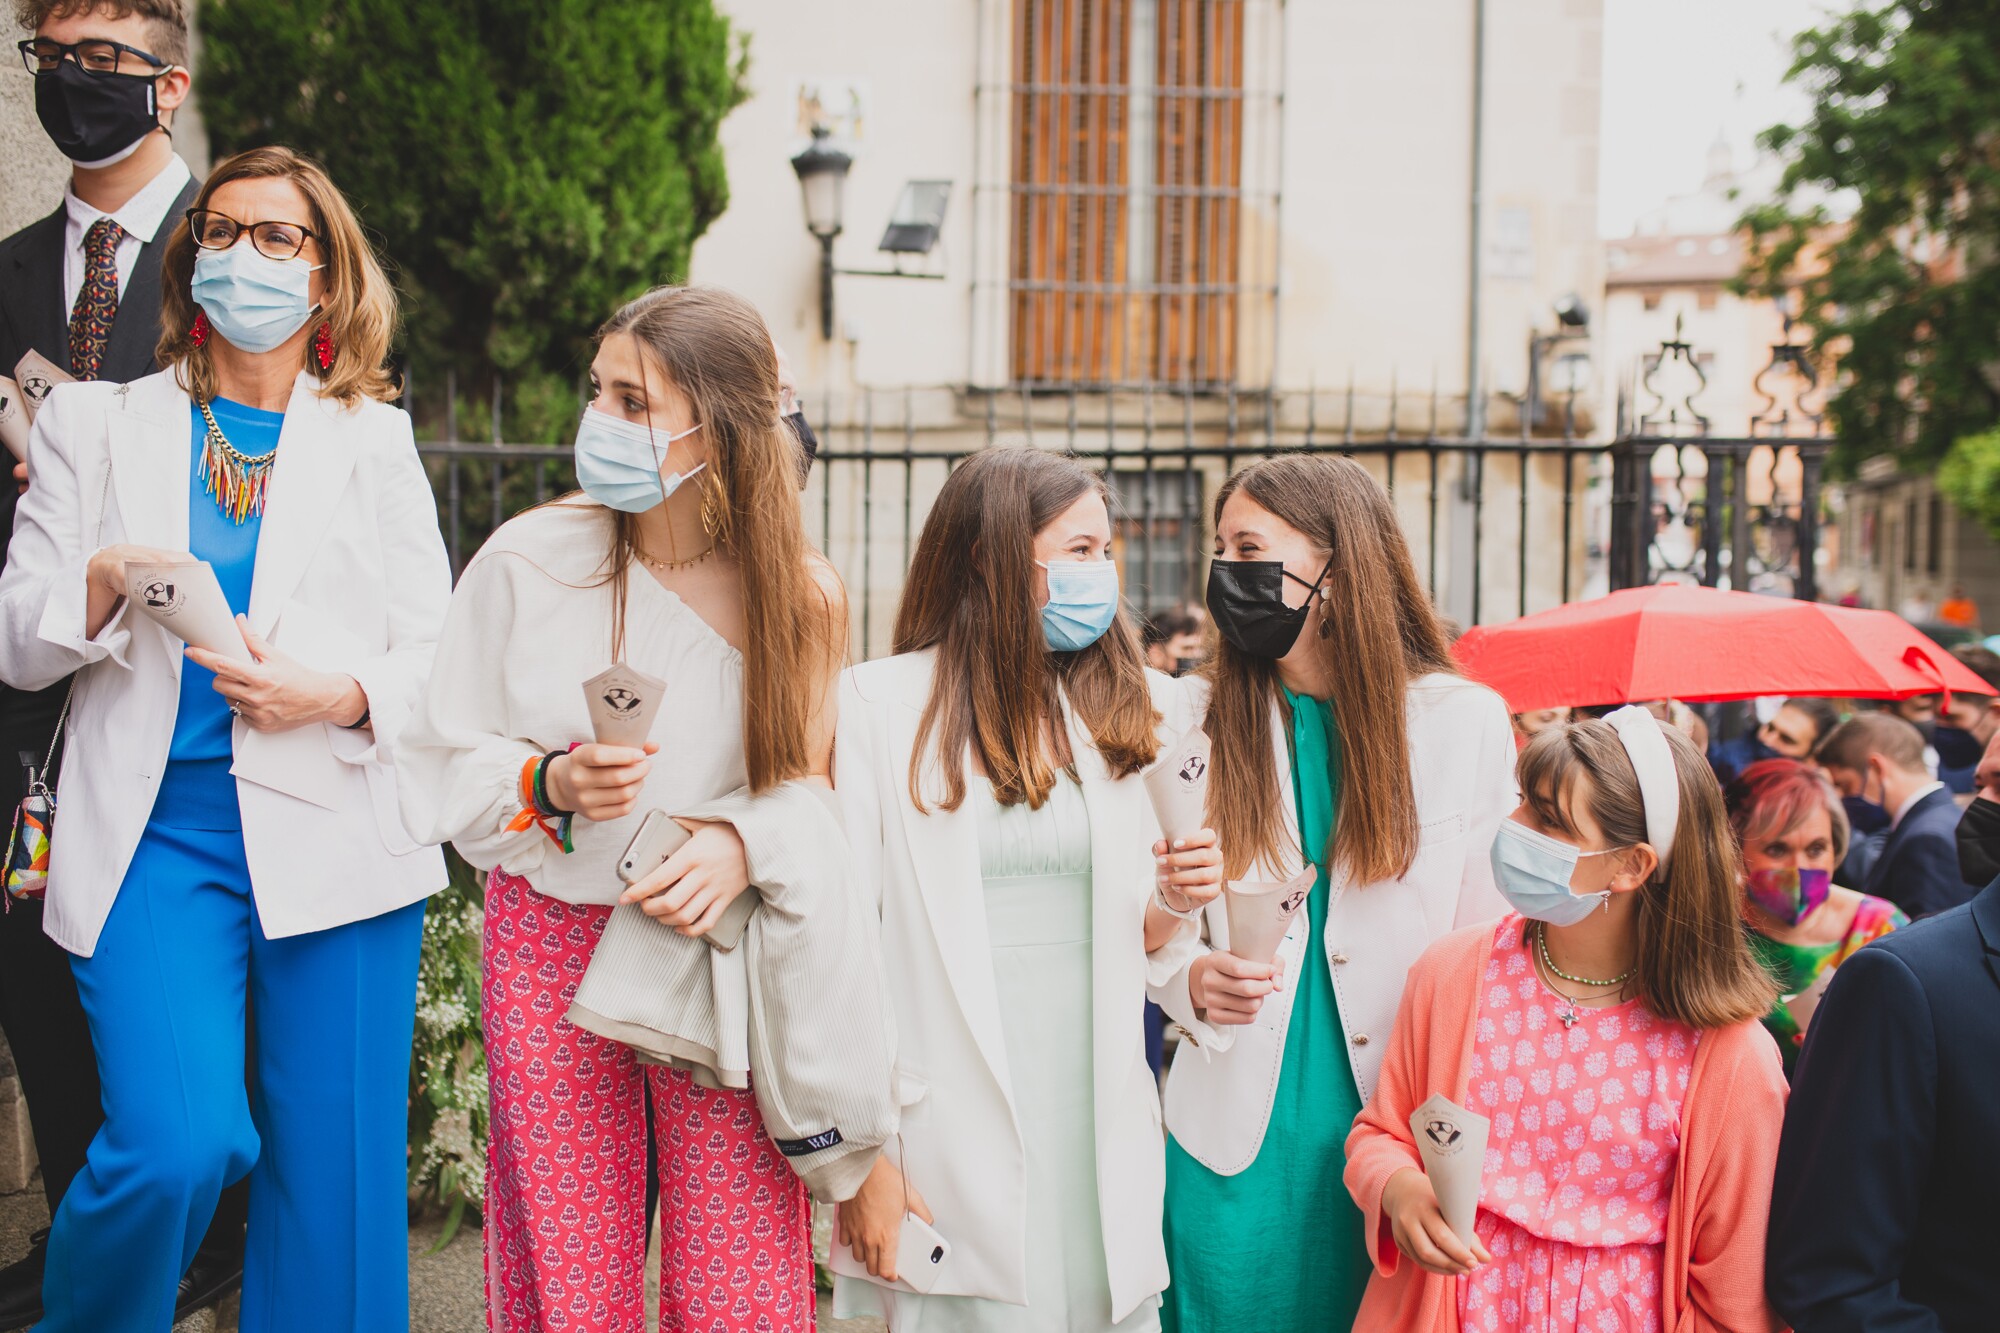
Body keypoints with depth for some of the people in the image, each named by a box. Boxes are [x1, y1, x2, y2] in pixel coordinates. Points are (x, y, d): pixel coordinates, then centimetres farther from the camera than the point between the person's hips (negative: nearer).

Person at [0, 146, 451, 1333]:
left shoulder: (376, 442, 13)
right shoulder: (97, 424, 14)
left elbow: (435, 658, 8)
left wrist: (339, 695, -12)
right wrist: (105, 579, -10)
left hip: (334, 834, 1)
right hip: (154, 835, -1)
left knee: (337, 1174, 1)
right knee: (177, 1145, -15)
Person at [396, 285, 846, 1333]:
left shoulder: (801, 598, -6)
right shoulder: (527, 559, -7)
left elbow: (819, 785, 2)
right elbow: (443, 765, 1)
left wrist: (745, 844, -18)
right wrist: (548, 786, -17)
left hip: (726, 954, 0)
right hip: (550, 946, 0)